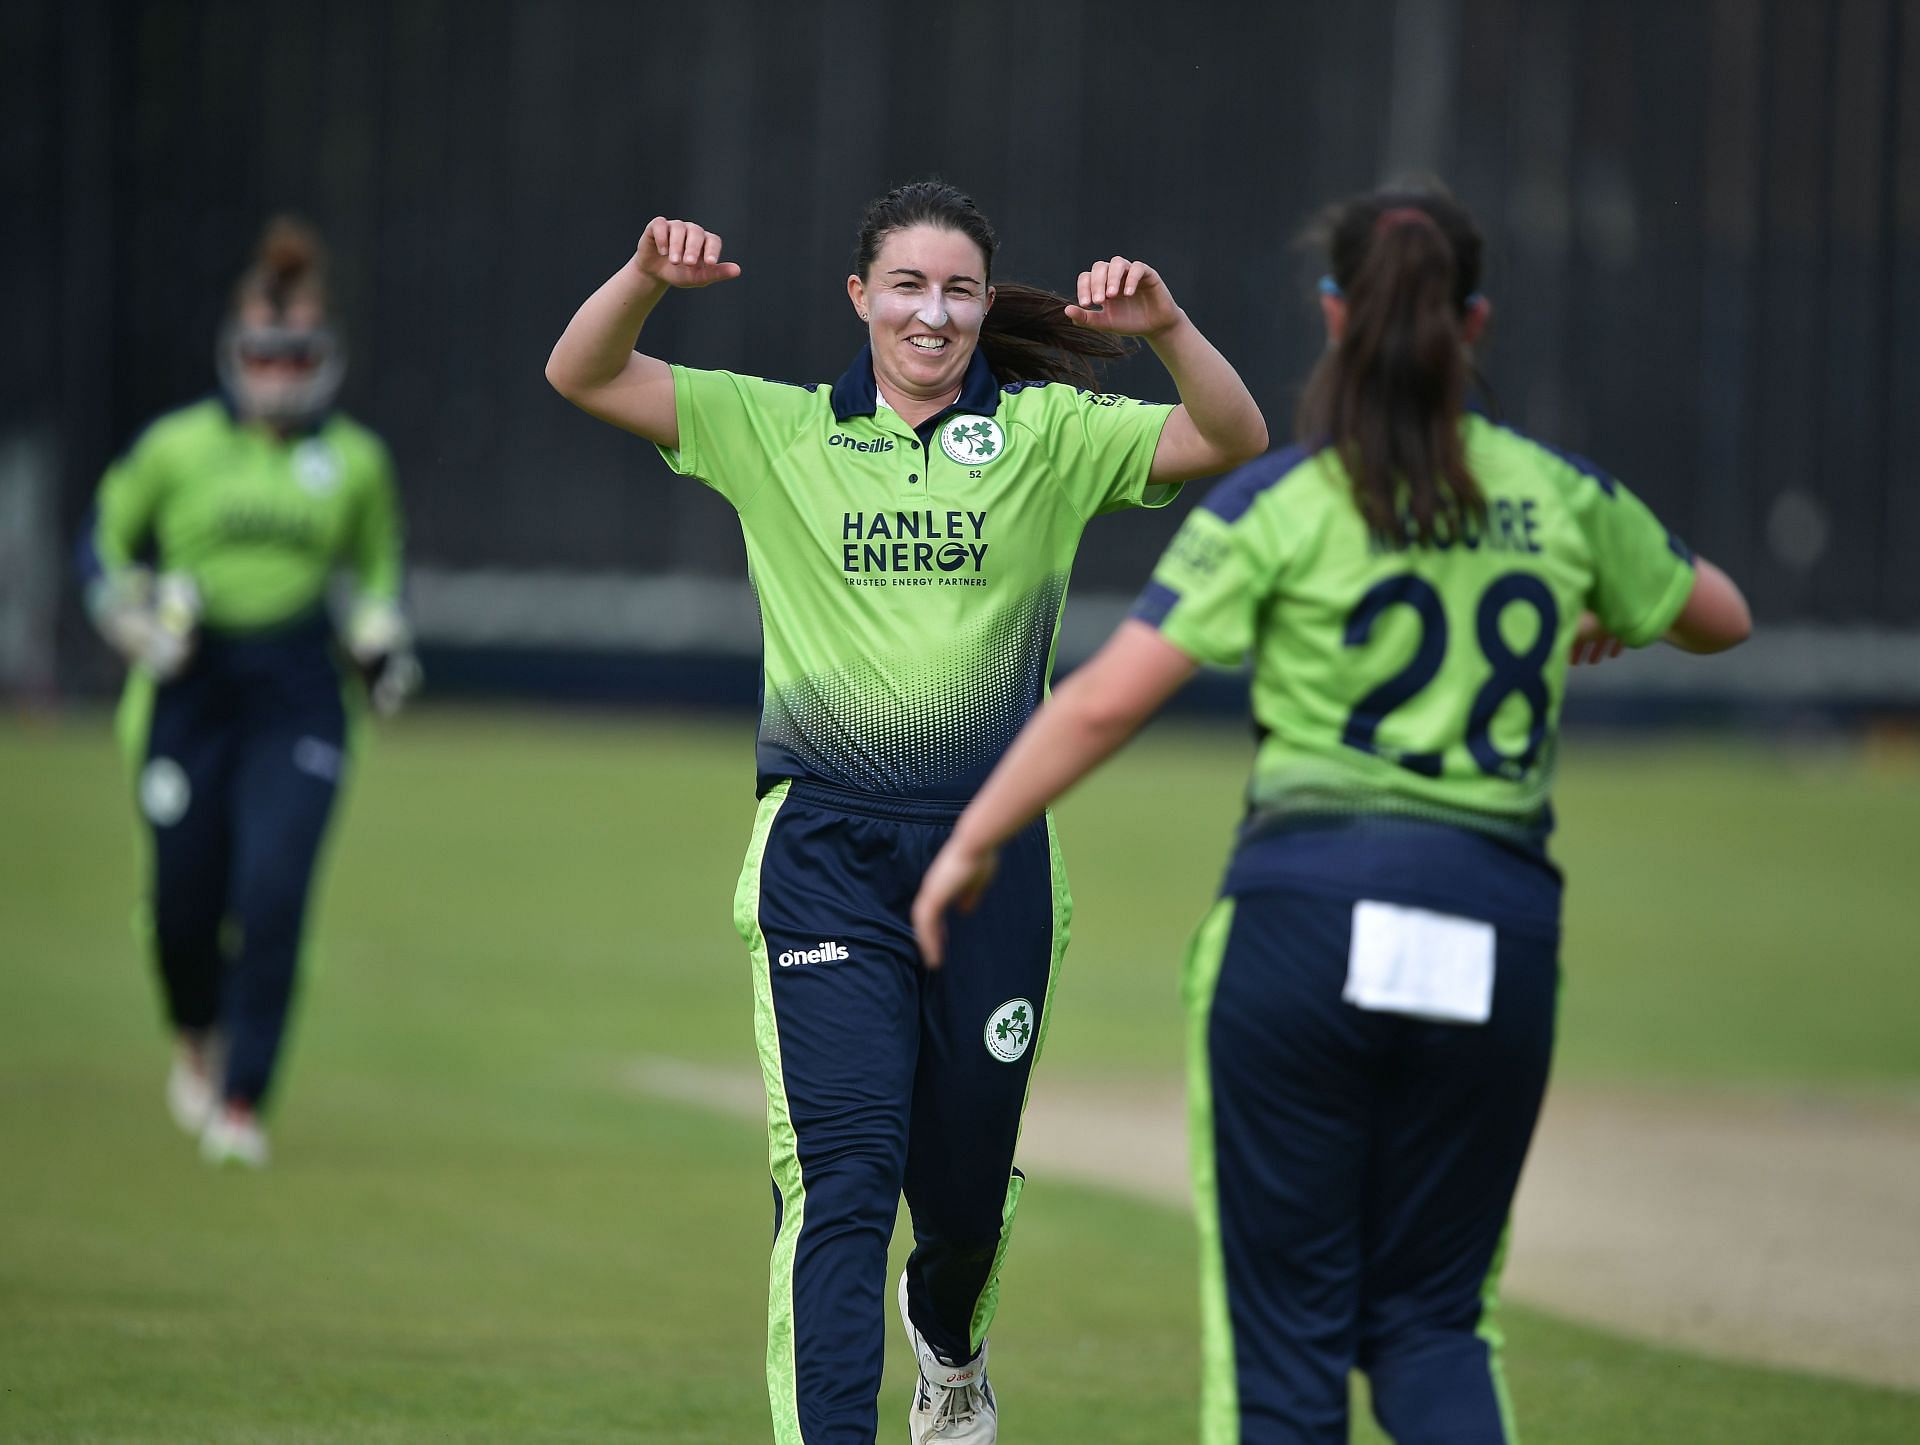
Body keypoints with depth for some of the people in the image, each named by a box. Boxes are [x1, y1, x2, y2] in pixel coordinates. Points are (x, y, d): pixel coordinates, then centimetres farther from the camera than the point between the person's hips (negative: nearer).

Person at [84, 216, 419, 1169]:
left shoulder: (354, 461, 5)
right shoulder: (177, 446, 0)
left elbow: (377, 562, 21)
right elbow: (108, 538, 13)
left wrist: (382, 642, 5)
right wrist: (131, 617, -4)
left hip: (296, 696, 0)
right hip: (189, 688, 0)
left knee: (273, 894, -14)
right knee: (183, 899, -1)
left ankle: (243, 1101, -5)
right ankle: (197, 1038, 33)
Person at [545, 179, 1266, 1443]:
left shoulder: (1048, 436, 7)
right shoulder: (778, 432, 7)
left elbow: (1234, 443, -3)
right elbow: (582, 377, 2)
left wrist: (1166, 330, -21)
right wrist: (648, 279, -18)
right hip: (827, 853, -2)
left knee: (968, 1177, 15)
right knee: (843, 1172, -15)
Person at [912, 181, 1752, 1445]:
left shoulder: (1279, 503, -2)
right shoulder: (1563, 498, 8)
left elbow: (1107, 699, -7)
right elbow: (1719, 617, 26)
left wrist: (972, 842, 3)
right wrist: (1608, 619, 47)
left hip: (1305, 915, -3)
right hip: (1499, 935, 3)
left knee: (1285, 1328, 4)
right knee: (1431, 1315, 13)